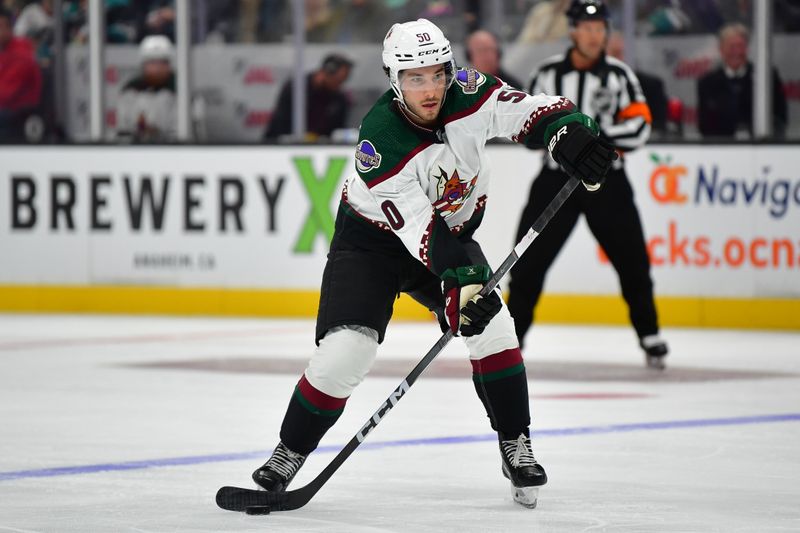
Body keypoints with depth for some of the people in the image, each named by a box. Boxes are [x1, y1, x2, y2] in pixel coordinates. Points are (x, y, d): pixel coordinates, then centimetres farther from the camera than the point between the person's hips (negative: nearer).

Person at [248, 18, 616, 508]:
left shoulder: (468, 94, -19)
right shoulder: (379, 141, -31)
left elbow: (529, 111, -18)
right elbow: (418, 226, -33)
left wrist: (568, 134, -40)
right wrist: (463, 279, -41)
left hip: (451, 228, 4)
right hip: (372, 239, -4)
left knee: (491, 326, -15)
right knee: (346, 349, -18)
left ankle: (516, 448, -1)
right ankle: (289, 455, -1)